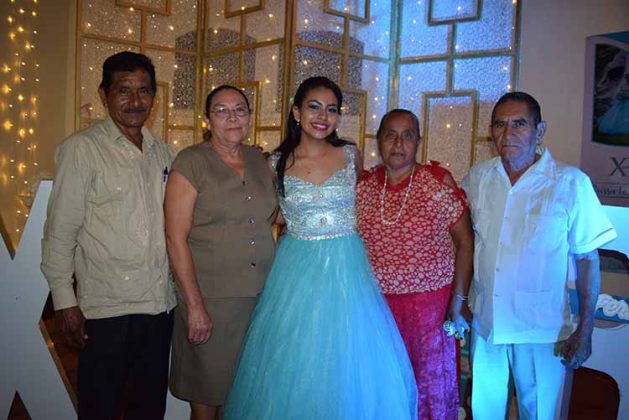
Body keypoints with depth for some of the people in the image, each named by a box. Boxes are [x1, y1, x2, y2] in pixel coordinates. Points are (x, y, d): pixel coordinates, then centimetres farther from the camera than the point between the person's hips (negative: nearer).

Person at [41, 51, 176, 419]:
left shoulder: (164, 152, 9)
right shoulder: (82, 148, -6)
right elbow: (60, 231, -7)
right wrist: (65, 301, -9)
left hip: (161, 305, 5)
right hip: (106, 307, -4)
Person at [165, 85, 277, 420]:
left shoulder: (259, 161, 9)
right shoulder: (191, 162, -7)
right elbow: (176, 239, -11)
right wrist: (195, 306, -15)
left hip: (261, 295, 5)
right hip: (210, 299, -4)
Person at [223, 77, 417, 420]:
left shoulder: (350, 155, 2)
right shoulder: (276, 164, -1)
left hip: (346, 267, 1)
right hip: (295, 270, -1)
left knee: (350, 363, 6)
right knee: (292, 365, 7)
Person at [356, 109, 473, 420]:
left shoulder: (438, 181, -7)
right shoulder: (363, 185, 1)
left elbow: (465, 242, -6)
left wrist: (459, 299, -9)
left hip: (430, 300, -2)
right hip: (376, 300, 2)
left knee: (428, 377, 11)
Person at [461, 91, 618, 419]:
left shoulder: (571, 183, -12)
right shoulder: (477, 177, -1)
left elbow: (587, 259, -7)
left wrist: (585, 331, -8)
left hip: (541, 330, -3)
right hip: (484, 322, 3)